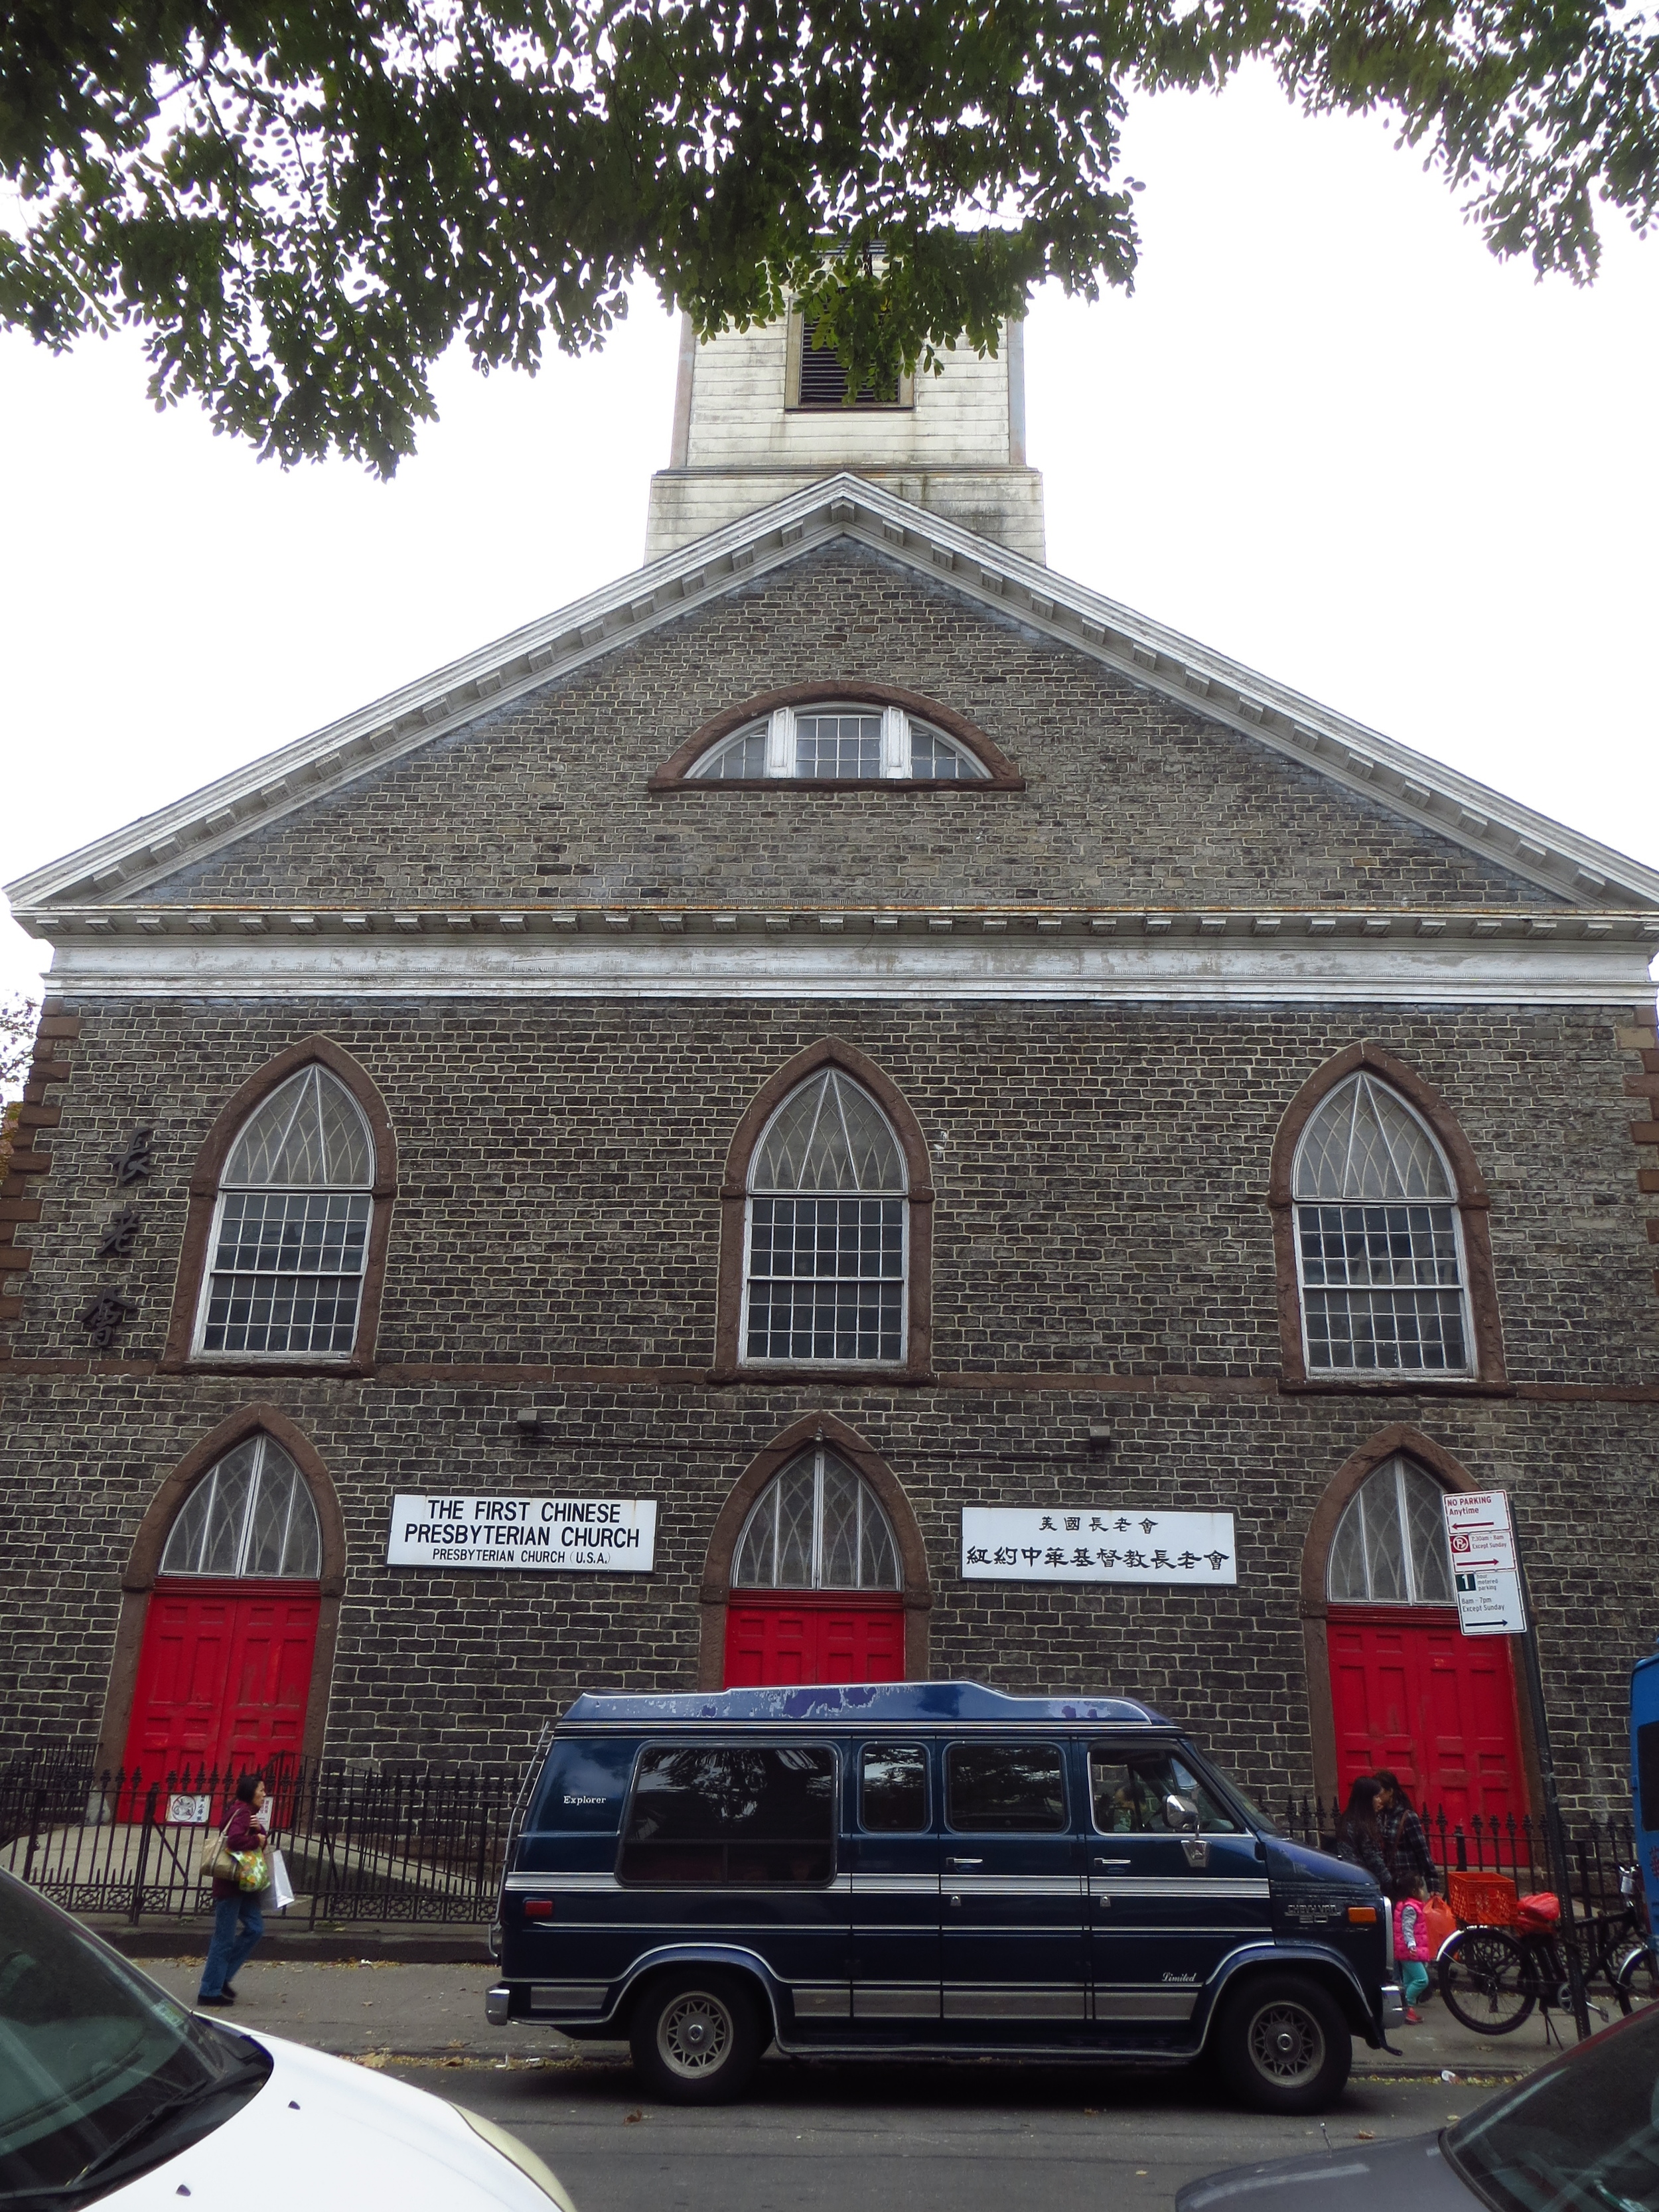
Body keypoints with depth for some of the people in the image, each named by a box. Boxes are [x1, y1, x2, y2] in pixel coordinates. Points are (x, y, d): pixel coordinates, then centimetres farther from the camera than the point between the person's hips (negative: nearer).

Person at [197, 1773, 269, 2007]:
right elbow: (235, 1840, -34)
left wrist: (260, 1831, -7)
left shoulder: (251, 1814, 14)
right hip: (230, 1884, -10)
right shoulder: (242, 1813, -17)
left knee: (255, 1928, 9)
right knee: (224, 1939, -1)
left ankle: (222, 1977, 18)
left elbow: (259, 1841, 14)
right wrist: (257, 1840, -18)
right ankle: (210, 1991, 8)